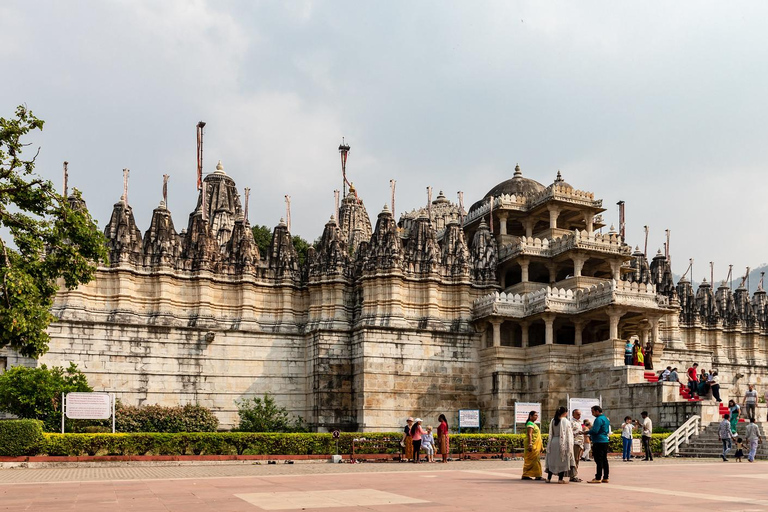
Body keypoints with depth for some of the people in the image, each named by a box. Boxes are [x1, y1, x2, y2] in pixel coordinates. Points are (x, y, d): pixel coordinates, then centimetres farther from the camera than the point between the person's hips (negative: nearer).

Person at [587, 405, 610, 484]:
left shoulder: (599, 419, -14)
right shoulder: (605, 418, 17)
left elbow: (595, 431, -22)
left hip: (599, 442, -10)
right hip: (605, 441, 10)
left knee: (599, 460, -8)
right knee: (604, 460, 11)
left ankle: (598, 478, -8)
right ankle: (605, 478, 14)